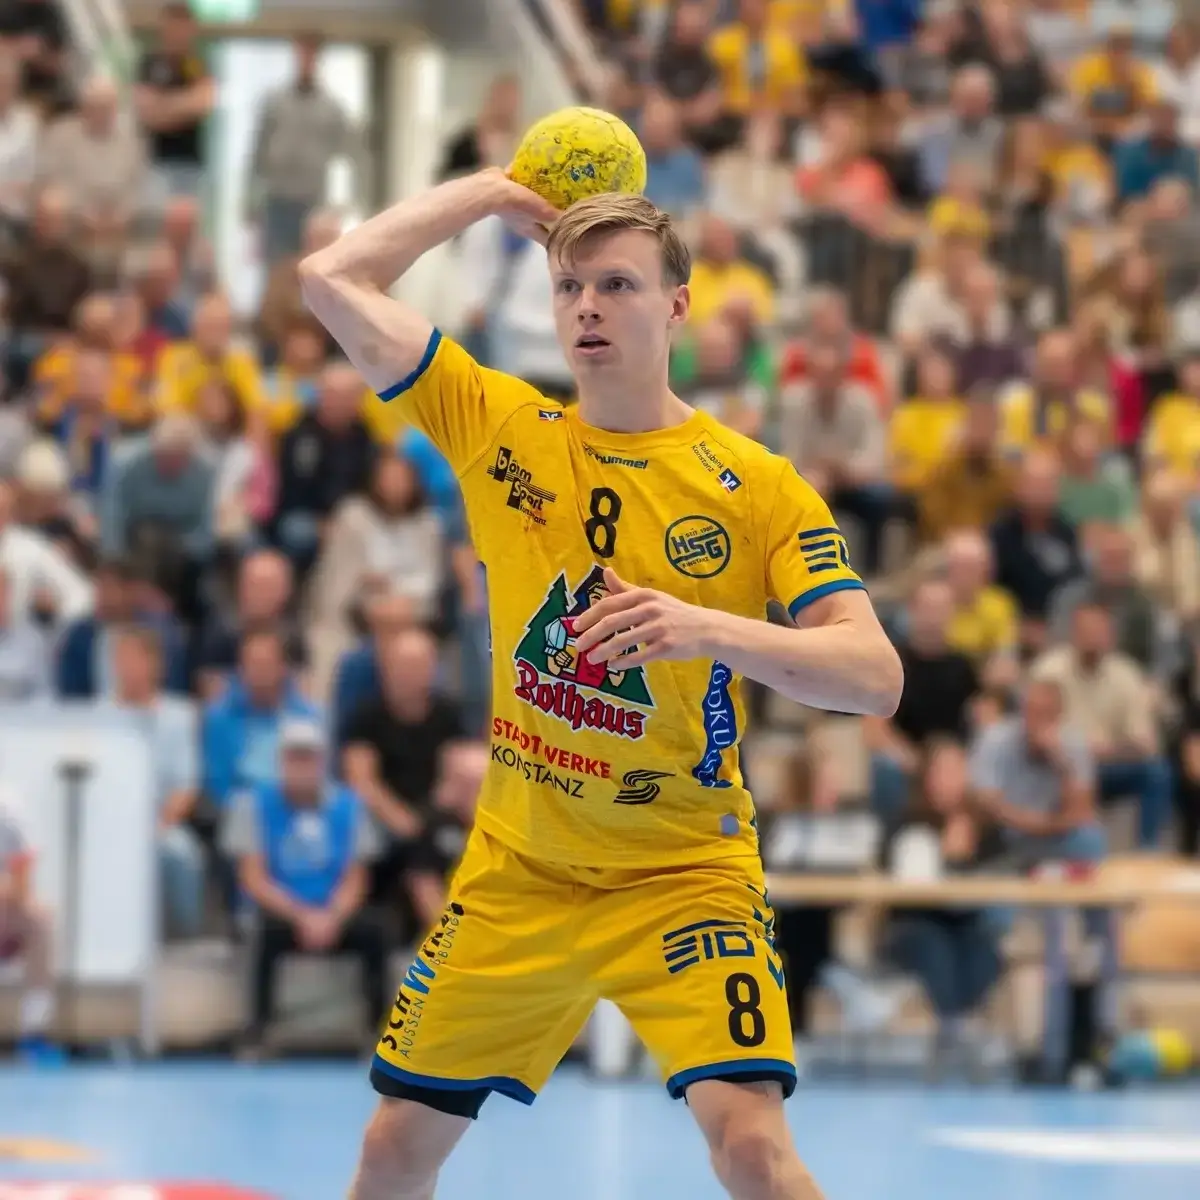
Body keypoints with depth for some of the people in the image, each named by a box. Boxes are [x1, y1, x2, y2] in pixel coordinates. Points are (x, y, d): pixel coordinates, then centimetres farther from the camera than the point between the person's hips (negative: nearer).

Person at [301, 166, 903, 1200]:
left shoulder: (756, 486, -9)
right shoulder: (500, 428, 0)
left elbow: (876, 678, -18)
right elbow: (332, 280, -3)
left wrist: (711, 630, -33)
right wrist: (490, 192, 1)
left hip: (682, 873, -4)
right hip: (515, 871, 4)